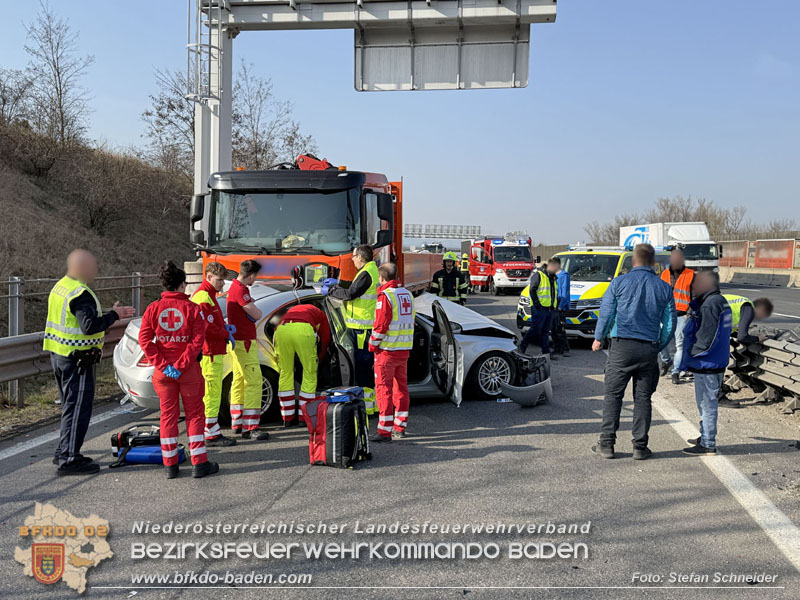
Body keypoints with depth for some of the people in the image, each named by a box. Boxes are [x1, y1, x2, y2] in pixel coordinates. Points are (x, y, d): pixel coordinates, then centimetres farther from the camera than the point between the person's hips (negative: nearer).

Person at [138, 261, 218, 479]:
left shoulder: (153, 308, 0)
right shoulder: (192, 308, -7)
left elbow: (144, 340, -6)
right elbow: (198, 340, -15)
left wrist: (162, 365, -9)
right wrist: (180, 365, -14)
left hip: (163, 371, 3)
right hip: (188, 370, -2)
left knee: (168, 415, 11)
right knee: (194, 414, 8)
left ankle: (170, 465, 15)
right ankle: (199, 464, 8)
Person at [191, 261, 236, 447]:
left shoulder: (209, 295, 20)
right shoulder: (203, 297, -15)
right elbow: (207, 327, -21)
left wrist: (225, 326, 8)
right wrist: (226, 335, -9)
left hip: (214, 352, 11)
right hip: (209, 353, -11)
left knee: (213, 392, 15)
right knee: (212, 392, -7)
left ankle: (212, 432, 23)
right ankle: (212, 434, -3)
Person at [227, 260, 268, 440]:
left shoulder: (235, 287, 15)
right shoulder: (240, 290, -19)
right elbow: (257, 314, -19)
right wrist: (254, 308, 1)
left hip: (239, 341, 11)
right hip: (244, 342, -11)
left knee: (239, 381, 15)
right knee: (253, 381, -13)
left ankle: (238, 423, 23)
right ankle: (250, 427, -15)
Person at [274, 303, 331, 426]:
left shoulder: (291, 310, 45)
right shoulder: (320, 314, 37)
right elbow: (325, 339, 36)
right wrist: (317, 360, 50)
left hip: (281, 329, 3)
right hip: (303, 330, -3)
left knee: (285, 373, 17)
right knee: (309, 374, 11)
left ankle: (288, 418, 21)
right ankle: (304, 417, 12)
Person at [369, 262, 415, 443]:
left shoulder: (385, 295, -14)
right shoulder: (407, 294, 11)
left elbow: (381, 325, -19)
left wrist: (372, 344, -6)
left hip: (387, 350, -8)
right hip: (404, 349, 8)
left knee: (383, 389, -3)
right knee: (401, 387, 14)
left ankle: (385, 431, -3)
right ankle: (400, 427, 21)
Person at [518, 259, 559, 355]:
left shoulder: (553, 278, 19)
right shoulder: (538, 275, -7)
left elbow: (555, 293, 27)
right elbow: (532, 290, -13)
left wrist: (555, 305, 15)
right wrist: (537, 304, -18)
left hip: (550, 309, 8)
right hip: (539, 308, -8)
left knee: (546, 331, 9)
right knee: (535, 329, -7)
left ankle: (546, 351, 11)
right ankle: (522, 345, 7)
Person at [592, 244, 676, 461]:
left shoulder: (619, 282, -1)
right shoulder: (664, 288, 6)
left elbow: (606, 314, 1)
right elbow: (670, 323, 9)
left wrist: (598, 338, 17)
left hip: (622, 345, -2)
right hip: (649, 349, 2)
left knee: (613, 395, 4)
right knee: (643, 398, 8)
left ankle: (607, 444, 5)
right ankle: (640, 447, 10)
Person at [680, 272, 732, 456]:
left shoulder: (709, 305, -20)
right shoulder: (722, 302, 13)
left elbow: (706, 337, -23)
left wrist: (692, 351, -11)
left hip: (707, 364, -10)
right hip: (717, 362, 10)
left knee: (707, 403, -3)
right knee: (706, 402, 20)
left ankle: (707, 445, 3)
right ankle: (705, 437, 31)